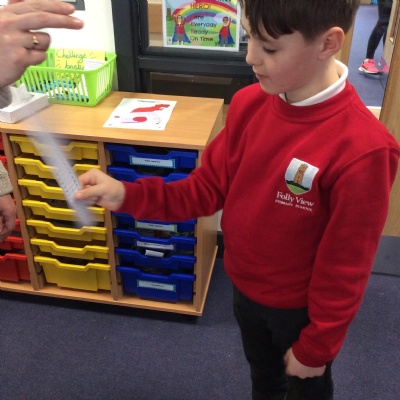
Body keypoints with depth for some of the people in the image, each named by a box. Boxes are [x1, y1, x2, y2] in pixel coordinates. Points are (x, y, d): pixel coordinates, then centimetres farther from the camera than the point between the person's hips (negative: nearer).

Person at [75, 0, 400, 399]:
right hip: (244, 286, 5)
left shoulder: (362, 150, -31)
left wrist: (316, 347, -10)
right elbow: (209, 186, -5)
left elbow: (345, 270, -22)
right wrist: (128, 195, -18)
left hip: (300, 307, -5)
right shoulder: (249, 104, -13)